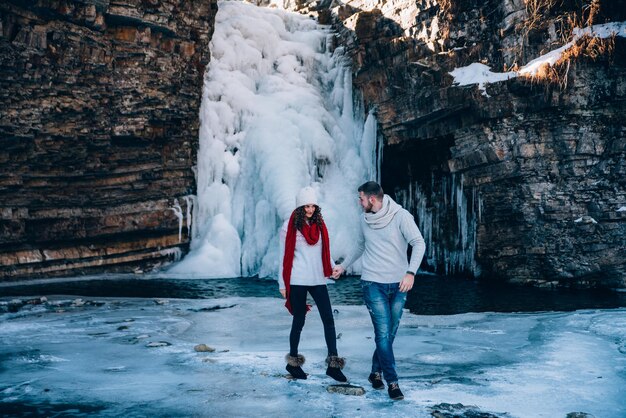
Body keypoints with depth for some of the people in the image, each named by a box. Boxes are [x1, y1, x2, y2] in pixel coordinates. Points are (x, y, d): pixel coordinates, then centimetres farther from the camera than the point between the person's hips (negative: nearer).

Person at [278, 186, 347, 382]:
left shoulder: (319, 224, 10)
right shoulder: (290, 226, -2)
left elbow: (325, 250, 15)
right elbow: (284, 256, -1)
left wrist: (333, 267, -3)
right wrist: (282, 284, -2)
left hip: (318, 280, 4)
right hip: (297, 281, -4)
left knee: (329, 320, -3)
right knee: (299, 321, 5)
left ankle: (333, 364, 1)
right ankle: (293, 362, 22)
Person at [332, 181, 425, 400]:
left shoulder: (401, 216, -9)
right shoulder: (365, 220, 4)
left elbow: (419, 243, -13)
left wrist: (411, 272, -24)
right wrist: (343, 265, 24)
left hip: (398, 285, -1)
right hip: (373, 284, 1)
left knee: (390, 334, 7)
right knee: (383, 333, -6)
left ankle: (376, 372, 26)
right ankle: (392, 381, 2)